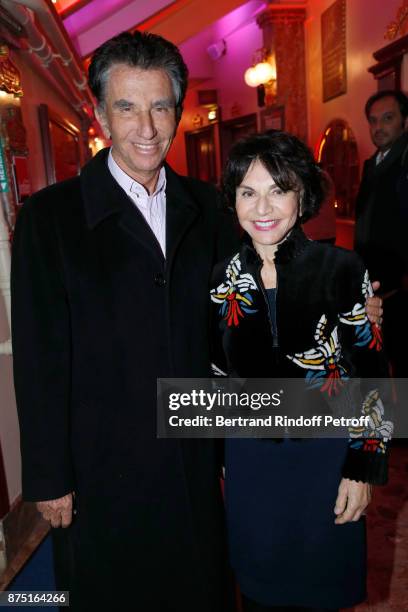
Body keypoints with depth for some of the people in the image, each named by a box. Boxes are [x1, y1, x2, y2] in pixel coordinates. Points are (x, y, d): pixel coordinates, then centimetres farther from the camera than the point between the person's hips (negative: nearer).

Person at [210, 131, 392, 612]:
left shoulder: (341, 269, -15)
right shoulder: (223, 278, -6)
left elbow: (369, 372, -8)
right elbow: (221, 372, 5)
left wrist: (363, 465, -8)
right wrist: (221, 456, 9)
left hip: (326, 456, -2)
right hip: (250, 460, 2)